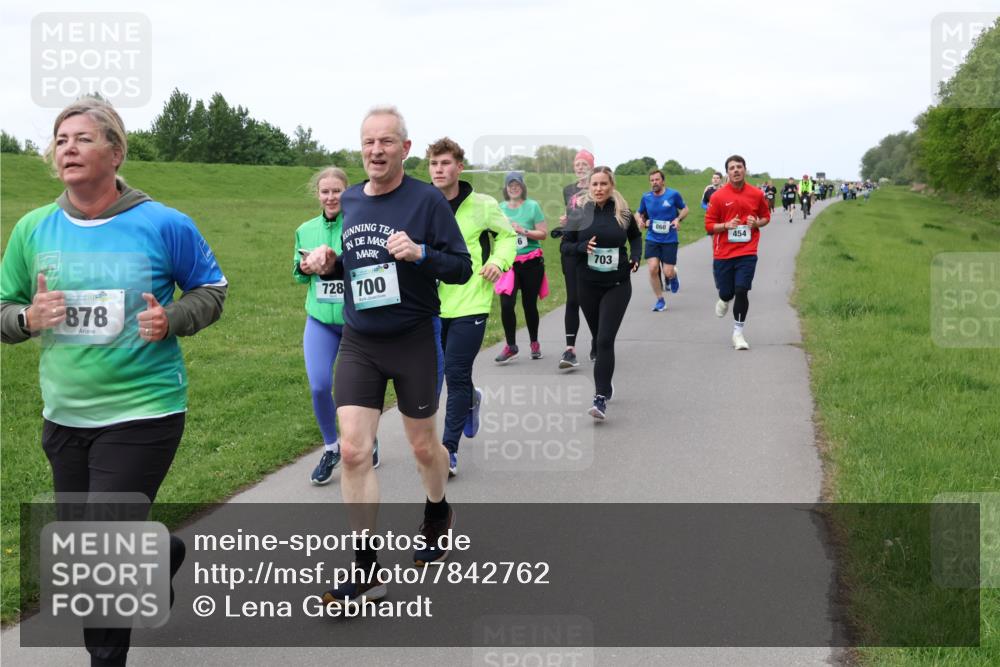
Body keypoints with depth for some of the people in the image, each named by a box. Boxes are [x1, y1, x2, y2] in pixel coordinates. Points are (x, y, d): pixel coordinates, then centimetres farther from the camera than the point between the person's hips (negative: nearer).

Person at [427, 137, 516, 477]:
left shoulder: (482, 205, -6)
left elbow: (507, 235, 9)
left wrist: (498, 261, -9)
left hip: (470, 304, -4)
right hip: (434, 304, 4)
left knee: (456, 374, -7)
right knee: (444, 372, 15)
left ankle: (449, 449, 2)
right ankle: (470, 398, 50)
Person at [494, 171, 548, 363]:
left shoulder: (532, 206, -1)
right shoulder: (500, 208, 7)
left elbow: (543, 233, -4)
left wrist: (523, 231, -16)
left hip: (531, 262, -1)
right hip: (509, 262, 2)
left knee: (529, 304, 6)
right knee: (506, 304, -12)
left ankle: (534, 343, 26)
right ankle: (511, 346, -1)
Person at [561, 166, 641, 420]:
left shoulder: (622, 213, -2)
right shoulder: (579, 213, -3)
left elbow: (635, 236, 18)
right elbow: (564, 246, 0)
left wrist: (636, 256, 0)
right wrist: (583, 247, -19)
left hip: (617, 285, -2)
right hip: (587, 285, 2)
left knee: (605, 340, -13)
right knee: (598, 338, 14)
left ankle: (601, 398, -15)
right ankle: (605, 383, 36)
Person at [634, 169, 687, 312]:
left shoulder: (673, 194, -5)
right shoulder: (646, 197, 2)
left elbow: (684, 209, 9)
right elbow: (638, 213, 17)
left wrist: (678, 219, -10)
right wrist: (640, 220, -6)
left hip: (669, 239, -2)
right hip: (652, 239, 2)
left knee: (668, 273, -5)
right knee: (653, 269, -12)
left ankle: (673, 276, 36)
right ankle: (660, 300, 4)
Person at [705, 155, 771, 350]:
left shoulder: (757, 194, 0)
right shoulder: (718, 196, -4)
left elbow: (766, 217, 15)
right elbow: (709, 225, 0)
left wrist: (757, 223, -7)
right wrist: (726, 225, -18)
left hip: (747, 252, 0)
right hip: (723, 253, 0)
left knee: (741, 291, -10)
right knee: (726, 292, 6)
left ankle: (738, 333, 3)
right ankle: (724, 300, 47)